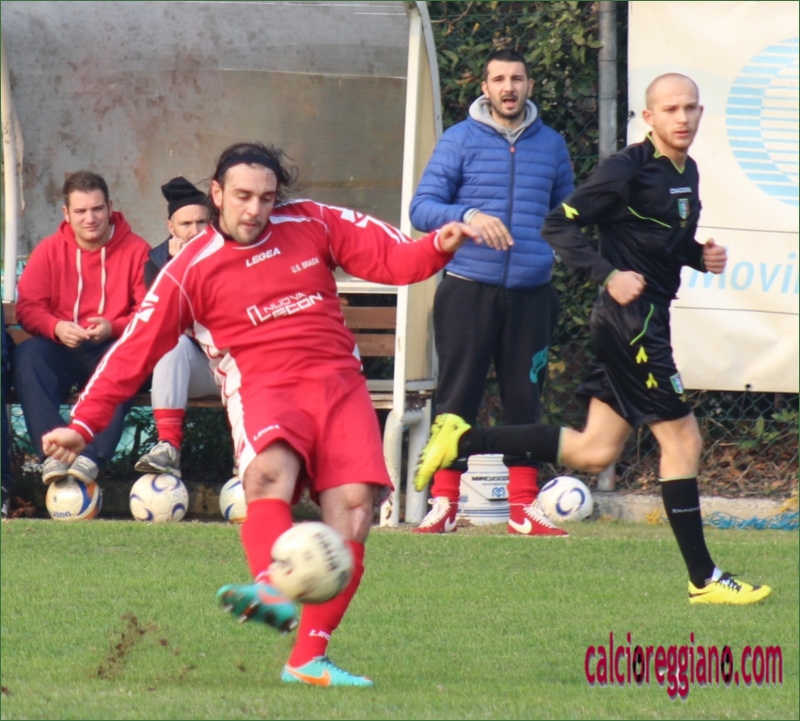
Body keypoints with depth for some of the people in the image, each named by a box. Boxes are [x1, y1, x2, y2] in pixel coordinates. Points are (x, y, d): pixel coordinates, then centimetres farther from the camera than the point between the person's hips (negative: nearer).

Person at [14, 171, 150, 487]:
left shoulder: (136, 250, 1)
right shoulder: (49, 251, 8)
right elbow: (28, 307, 1)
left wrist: (113, 328, -22)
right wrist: (56, 327, -22)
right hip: (62, 351, 2)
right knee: (26, 354, -30)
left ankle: (92, 457, -44)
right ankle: (54, 452, -42)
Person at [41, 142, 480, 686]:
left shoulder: (313, 224, 10)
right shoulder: (191, 271, 4)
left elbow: (392, 258, 10)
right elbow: (134, 352, 5)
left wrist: (440, 245, -12)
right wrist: (83, 425, -1)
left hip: (339, 383, 3)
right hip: (264, 389, -3)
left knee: (353, 509, -17)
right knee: (270, 472, -36)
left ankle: (309, 660, -14)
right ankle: (271, 591, -61)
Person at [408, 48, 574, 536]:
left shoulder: (551, 145, 9)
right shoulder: (461, 140, 0)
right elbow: (423, 207, -7)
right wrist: (468, 216, -23)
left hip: (530, 293, 3)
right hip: (469, 289, -3)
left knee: (524, 397, 5)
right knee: (458, 395, -2)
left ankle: (524, 507, 11)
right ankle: (444, 504, 2)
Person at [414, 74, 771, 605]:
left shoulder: (687, 172, 13)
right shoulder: (629, 170, -13)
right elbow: (560, 225, -13)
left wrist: (701, 256, 6)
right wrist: (608, 275, -22)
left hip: (647, 319, 9)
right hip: (631, 318, -9)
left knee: (594, 452, 8)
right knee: (682, 438, -5)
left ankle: (464, 441, 11)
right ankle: (704, 580, 3)